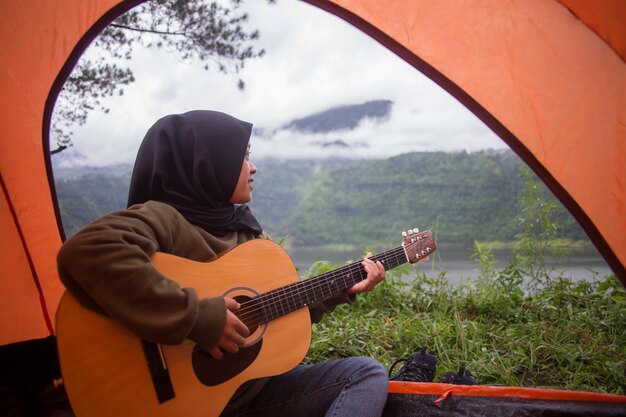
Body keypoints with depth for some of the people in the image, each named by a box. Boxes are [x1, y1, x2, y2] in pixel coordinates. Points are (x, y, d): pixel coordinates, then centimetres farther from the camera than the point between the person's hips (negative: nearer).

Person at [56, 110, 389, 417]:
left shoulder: (246, 230, 9)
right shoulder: (164, 218, -16)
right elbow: (84, 252, -38)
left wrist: (342, 290, 10)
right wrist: (196, 318, -34)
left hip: (256, 385, 8)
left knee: (367, 374, -1)